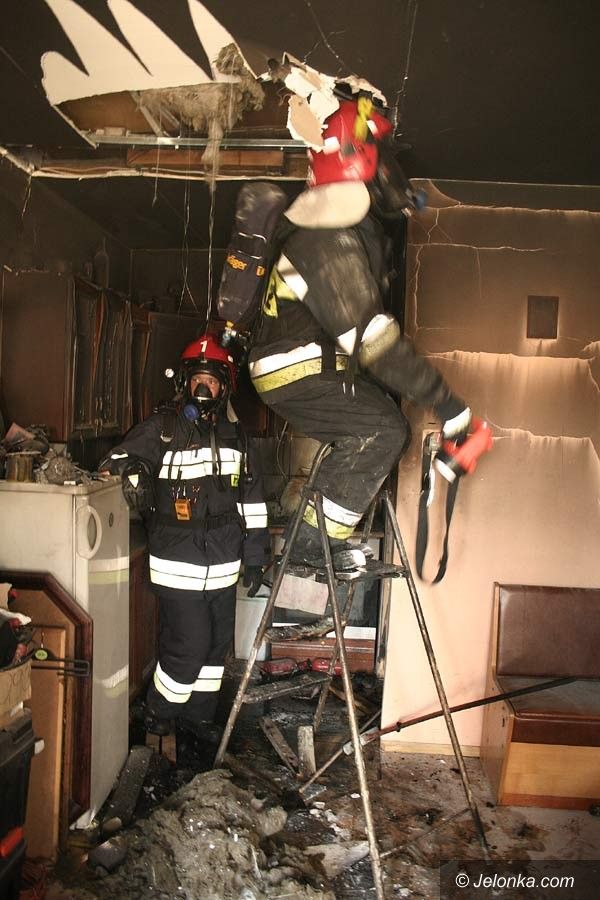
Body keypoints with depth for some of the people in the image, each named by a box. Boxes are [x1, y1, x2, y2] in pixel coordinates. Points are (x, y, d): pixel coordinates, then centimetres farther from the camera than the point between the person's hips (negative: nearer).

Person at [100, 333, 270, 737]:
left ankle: (199, 718, 35)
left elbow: (252, 499, 11)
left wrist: (255, 557, 10)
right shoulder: (162, 427, -6)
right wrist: (132, 471, -34)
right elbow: (116, 462, -9)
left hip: (224, 563, 5)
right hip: (179, 563, -5)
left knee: (217, 644, 14)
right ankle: (158, 714, 23)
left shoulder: (236, 435, 8)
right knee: (189, 646, -5)